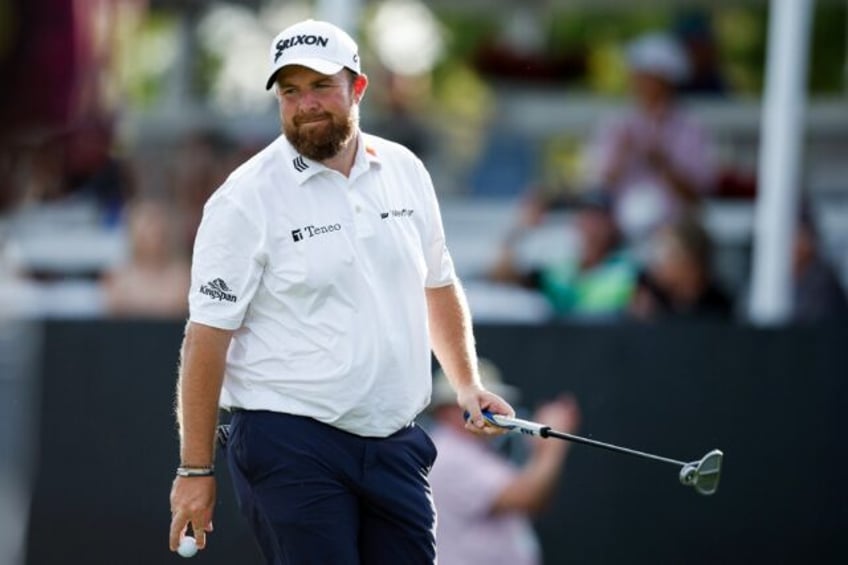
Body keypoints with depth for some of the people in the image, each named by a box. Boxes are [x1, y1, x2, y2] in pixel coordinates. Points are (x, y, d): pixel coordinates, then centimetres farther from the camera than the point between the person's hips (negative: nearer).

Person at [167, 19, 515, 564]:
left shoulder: (405, 172, 9)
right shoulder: (247, 199, -8)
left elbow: (438, 286, 24)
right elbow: (207, 336, -8)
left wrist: (467, 383, 17)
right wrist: (196, 470, -10)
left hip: (396, 445, 5)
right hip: (292, 447, -5)